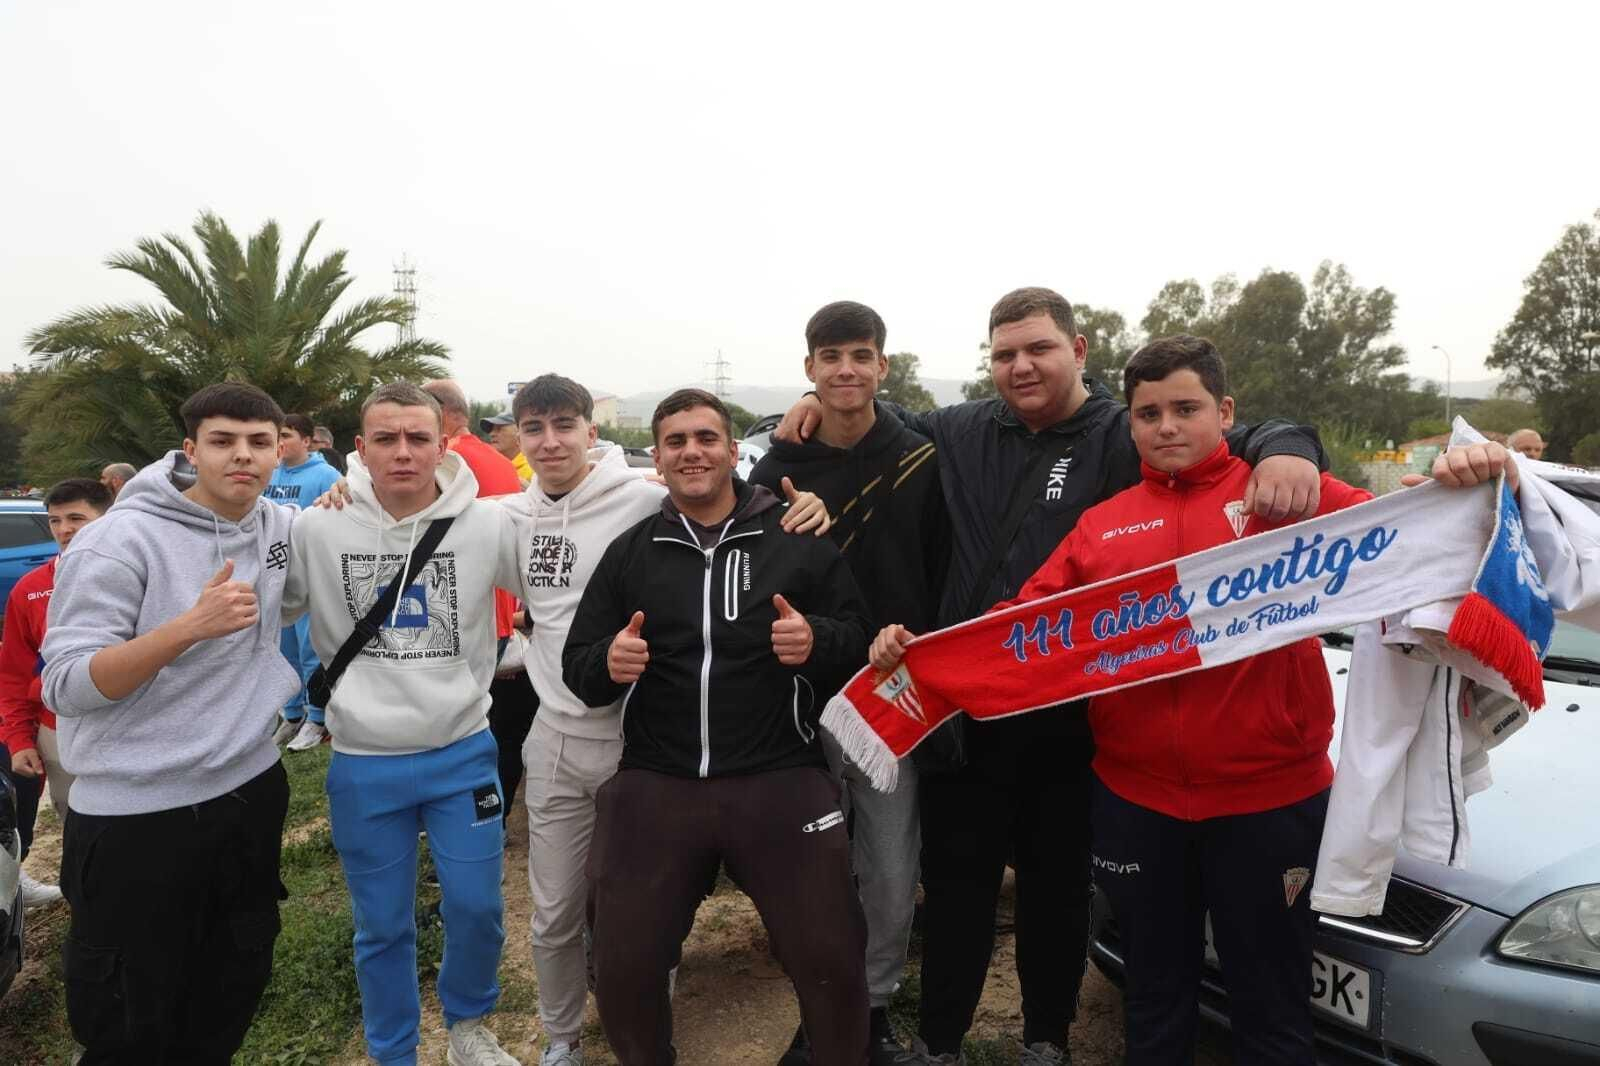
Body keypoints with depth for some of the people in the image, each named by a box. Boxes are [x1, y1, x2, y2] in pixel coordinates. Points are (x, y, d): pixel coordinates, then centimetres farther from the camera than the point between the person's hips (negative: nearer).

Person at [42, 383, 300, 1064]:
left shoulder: (280, 527, 1)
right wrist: (191, 625, -33)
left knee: (235, 992, 21)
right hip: (136, 817, -5)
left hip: (252, 791, 5)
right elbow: (64, 688, -18)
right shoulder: (119, 540, -16)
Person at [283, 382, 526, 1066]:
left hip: (463, 753, 0)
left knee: (477, 911, 10)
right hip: (364, 765, 0)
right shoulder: (317, 530, -8)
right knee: (382, 928, 14)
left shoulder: (488, 525, -10)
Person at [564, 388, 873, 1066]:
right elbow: (575, 666, 7)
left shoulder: (798, 540, 2)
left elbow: (860, 637, 3)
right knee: (621, 972, 9)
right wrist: (608, 663, -15)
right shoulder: (628, 553, 9)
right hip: (653, 782, 2)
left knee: (833, 962, 2)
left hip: (781, 779, -2)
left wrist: (816, 639, -19)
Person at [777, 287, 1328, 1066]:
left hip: (1068, 712, -2)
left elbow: (1238, 441, -12)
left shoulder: (1127, 437, -6)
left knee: (1058, 883, 17)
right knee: (954, 879, 15)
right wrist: (823, 406, 5)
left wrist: (1285, 451, -35)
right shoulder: (961, 432, 7)